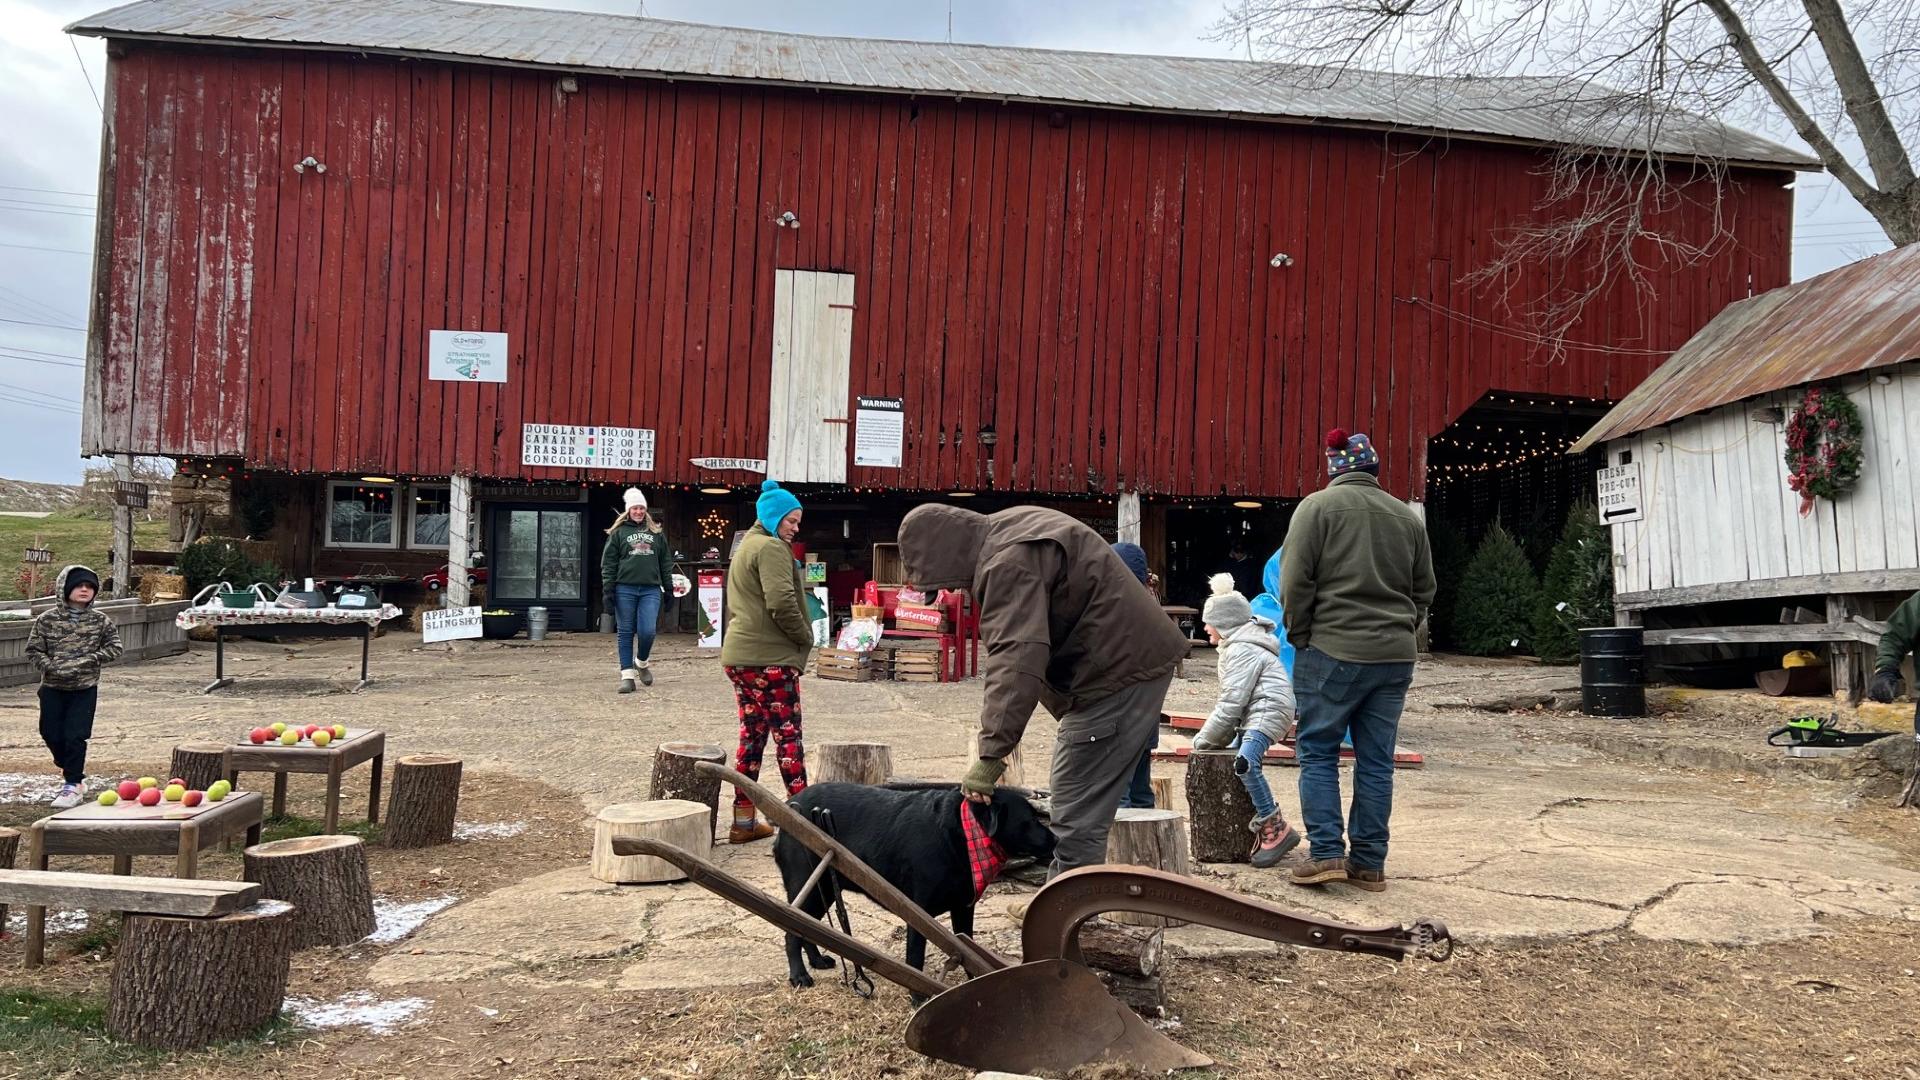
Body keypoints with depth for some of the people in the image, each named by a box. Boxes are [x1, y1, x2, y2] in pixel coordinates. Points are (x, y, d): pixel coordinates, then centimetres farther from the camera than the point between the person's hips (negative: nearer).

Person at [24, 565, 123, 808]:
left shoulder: (100, 620, -1)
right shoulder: (47, 619, -3)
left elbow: (114, 648, 2)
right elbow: (33, 650, 0)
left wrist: (89, 660, -11)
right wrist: (53, 667, -15)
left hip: (85, 688, -1)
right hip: (52, 687, 2)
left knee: (75, 736, -6)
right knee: (51, 734, 7)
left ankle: (73, 785, 3)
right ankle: (71, 769, 33)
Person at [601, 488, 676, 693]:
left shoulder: (657, 533, 14)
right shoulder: (618, 532, 7)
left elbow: (666, 562, 16)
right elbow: (608, 562, 3)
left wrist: (668, 588, 12)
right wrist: (608, 589, -5)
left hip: (651, 590, 1)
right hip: (625, 589, -1)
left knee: (648, 631, -8)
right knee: (625, 632, 2)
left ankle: (641, 663, 20)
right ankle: (627, 675, 6)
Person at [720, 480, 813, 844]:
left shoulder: (745, 546, 21)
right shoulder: (772, 548, -11)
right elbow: (782, 603, -22)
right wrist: (806, 637, -8)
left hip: (738, 655, 9)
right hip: (769, 658, -9)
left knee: (752, 735, 12)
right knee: (788, 736, -4)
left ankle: (744, 821, 14)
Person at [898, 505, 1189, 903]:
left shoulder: (1009, 562, -22)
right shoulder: (1008, 531, 11)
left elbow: (1017, 660, -31)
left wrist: (992, 754, -33)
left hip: (1118, 671, -11)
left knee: (1077, 814, -7)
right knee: (1087, 802, 18)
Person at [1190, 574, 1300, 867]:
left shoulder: (1243, 650, -13)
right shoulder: (1236, 645, 21)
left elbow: (1231, 702, -18)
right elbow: (1230, 699, 23)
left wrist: (1205, 737, -9)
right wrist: (1212, 734, 13)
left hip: (1268, 711, -12)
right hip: (1251, 715, 12)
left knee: (1245, 762, -28)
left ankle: (1275, 828, -26)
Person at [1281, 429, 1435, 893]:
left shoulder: (1317, 507, -3)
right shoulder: (1407, 516, 13)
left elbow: (1295, 582, -8)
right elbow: (1424, 590, 15)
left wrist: (1300, 637, 2)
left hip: (1333, 650, -5)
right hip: (1395, 656, 5)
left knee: (1318, 753, 5)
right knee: (1376, 761, 9)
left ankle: (1326, 853, 0)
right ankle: (1369, 862, 12)